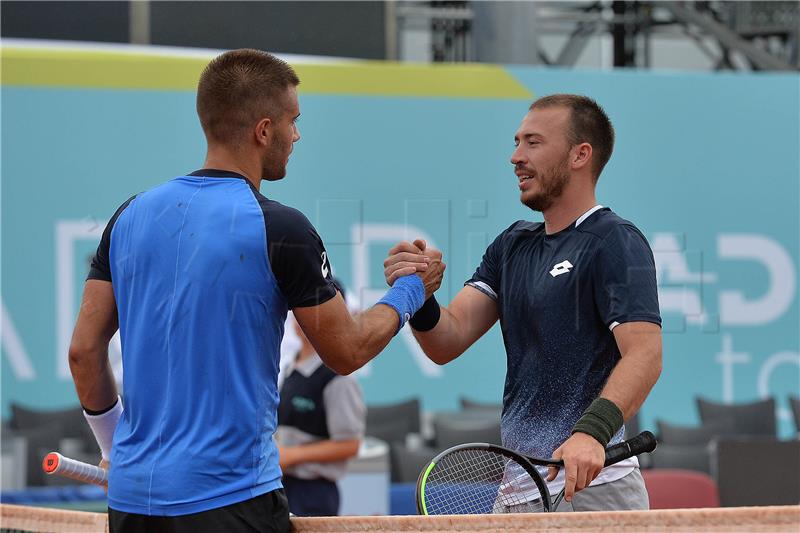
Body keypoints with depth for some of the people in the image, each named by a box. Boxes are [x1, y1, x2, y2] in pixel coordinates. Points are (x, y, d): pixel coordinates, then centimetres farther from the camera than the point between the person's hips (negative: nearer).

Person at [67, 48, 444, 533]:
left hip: (132, 494, 6)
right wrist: (410, 292, 16)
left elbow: (85, 350, 8)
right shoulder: (280, 229, -11)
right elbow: (347, 352, -1)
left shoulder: (131, 216, 5)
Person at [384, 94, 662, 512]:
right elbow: (448, 343, 8)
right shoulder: (513, 246, 17)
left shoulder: (615, 243, -8)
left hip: (587, 487, -7)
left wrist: (592, 432, -36)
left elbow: (644, 355, -21)